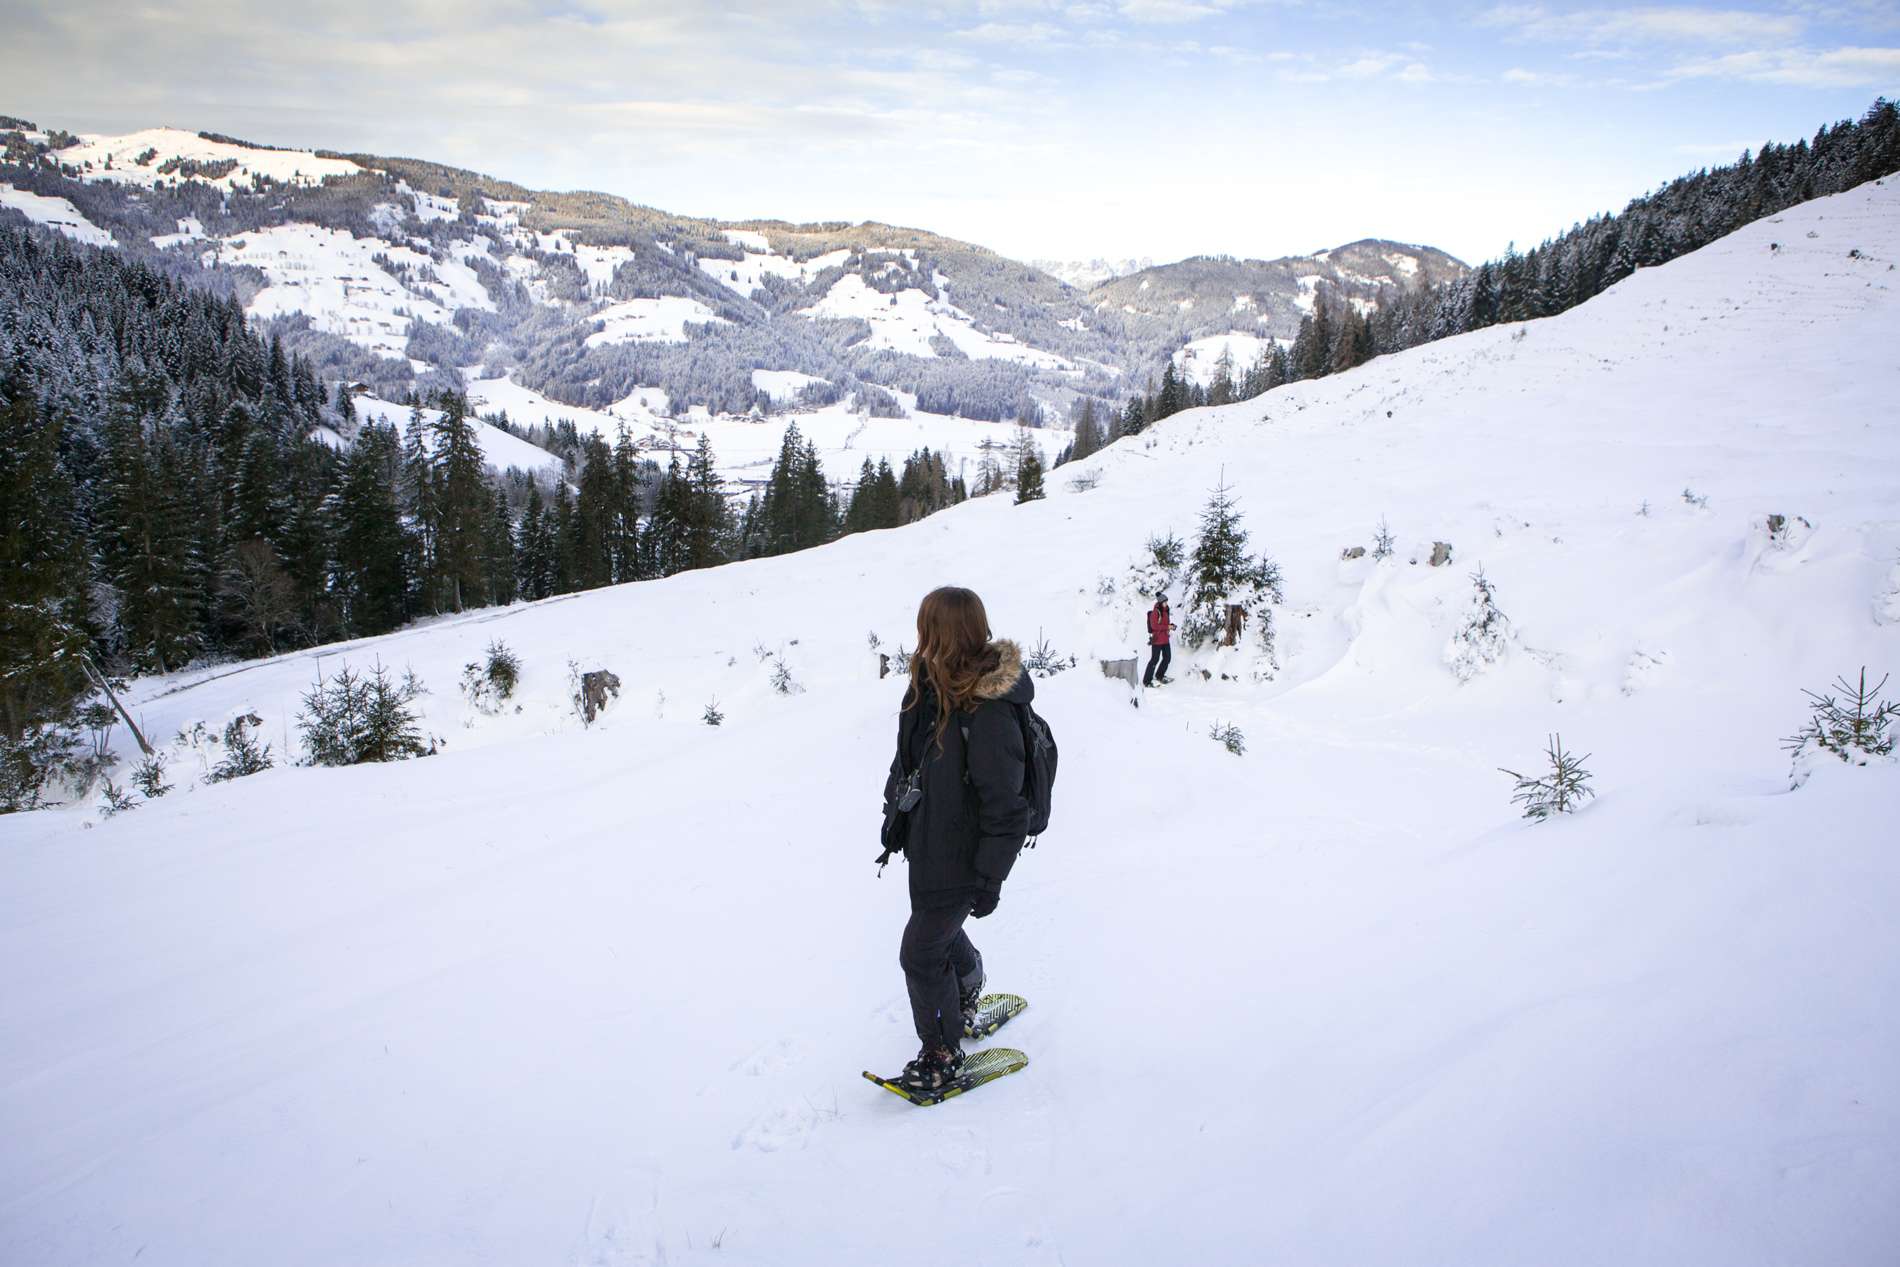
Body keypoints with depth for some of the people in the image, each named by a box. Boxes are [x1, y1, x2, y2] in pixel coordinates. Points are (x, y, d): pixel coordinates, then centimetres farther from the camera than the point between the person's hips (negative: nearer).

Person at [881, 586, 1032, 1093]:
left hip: (960, 858, -8)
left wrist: (990, 879, -19)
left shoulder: (988, 713, -31)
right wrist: (894, 812, 19)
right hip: (928, 843, 8)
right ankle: (966, 997, 57)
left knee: (921, 954, 1)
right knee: (941, 930, 28)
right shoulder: (931, 688, -5)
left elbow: (1004, 807, -25)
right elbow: (907, 761, 12)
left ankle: (944, 1053, 23)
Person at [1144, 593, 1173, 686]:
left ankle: (1159, 676, 34)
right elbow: (1154, 626, -22)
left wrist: (1171, 625, 1)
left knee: (1167, 658, 14)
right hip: (1157, 639, -8)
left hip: (1165, 639, 8)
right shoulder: (1155, 612, -16)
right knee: (1155, 659, -4)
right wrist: (1167, 627, -23)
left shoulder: (1165, 611, 10)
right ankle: (1146, 680, 5)